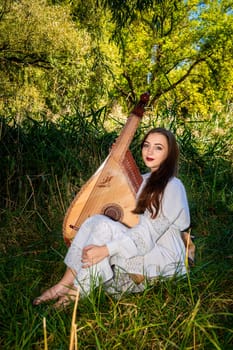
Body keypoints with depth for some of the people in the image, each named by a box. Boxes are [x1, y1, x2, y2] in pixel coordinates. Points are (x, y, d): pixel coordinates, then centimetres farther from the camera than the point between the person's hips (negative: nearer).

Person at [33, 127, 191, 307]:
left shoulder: (172, 187, -17)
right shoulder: (147, 180, 11)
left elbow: (148, 234, -24)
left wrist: (105, 250, -32)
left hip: (165, 259, -8)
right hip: (144, 249, 8)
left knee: (103, 225, -27)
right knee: (94, 221, -14)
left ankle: (76, 291, -17)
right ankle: (66, 284, -16)